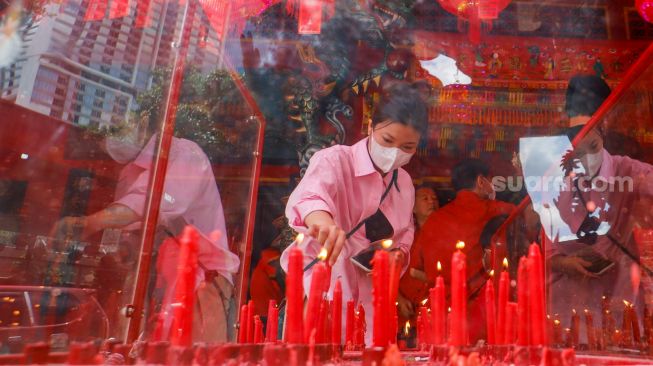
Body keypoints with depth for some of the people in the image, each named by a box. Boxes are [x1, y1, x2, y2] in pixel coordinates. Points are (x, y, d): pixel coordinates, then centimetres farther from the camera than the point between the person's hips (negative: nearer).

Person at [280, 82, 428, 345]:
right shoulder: (335, 160, -12)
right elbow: (308, 194, -33)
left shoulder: (405, 183, 8)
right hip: (323, 292, -5)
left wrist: (399, 254, -1)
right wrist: (321, 220, -56)